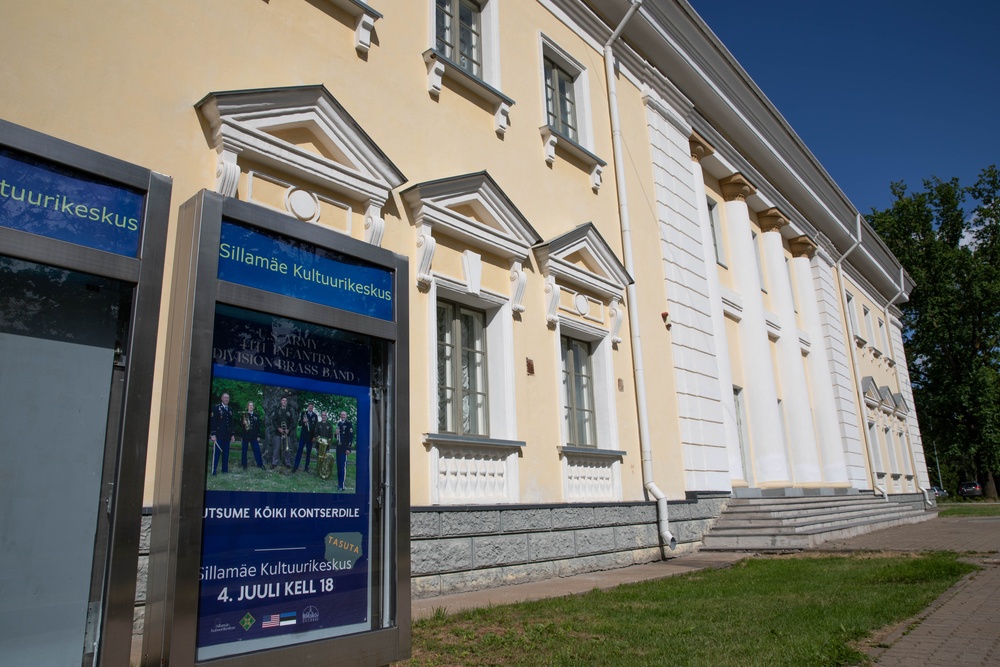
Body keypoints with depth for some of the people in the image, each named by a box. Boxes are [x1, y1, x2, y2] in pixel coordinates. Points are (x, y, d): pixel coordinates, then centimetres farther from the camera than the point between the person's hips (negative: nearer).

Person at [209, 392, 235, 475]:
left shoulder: (230, 410, 16)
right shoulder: (216, 408, -1)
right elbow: (212, 421, -7)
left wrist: (232, 434, 14)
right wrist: (213, 434, -14)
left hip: (227, 436, 5)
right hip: (218, 435, -5)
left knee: (226, 454, 6)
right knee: (216, 453, -5)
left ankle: (225, 470, 11)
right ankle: (213, 471, -2)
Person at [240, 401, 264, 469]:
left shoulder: (256, 415, 7)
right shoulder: (244, 415, 2)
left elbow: (258, 426, 7)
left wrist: (258, 436, 3)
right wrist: (244, 423, -22)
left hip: (254, 436, 1)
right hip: (245, 435, -1)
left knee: (257, 450, -1)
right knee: (244, 450, 4)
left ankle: (260, 464, 4)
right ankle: (244, 465, 13)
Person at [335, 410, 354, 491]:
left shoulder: (348, 424, -7)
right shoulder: (339, 423, 16)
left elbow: (351, 436, -13)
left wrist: (348, 448, -18)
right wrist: (336, 433, 1)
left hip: (344, 448, -8)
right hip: (338, 447, 8)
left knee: (343, 466, -11)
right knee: (338, 465, 11)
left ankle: (342, 486, -13)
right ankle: (339, 482, 20)